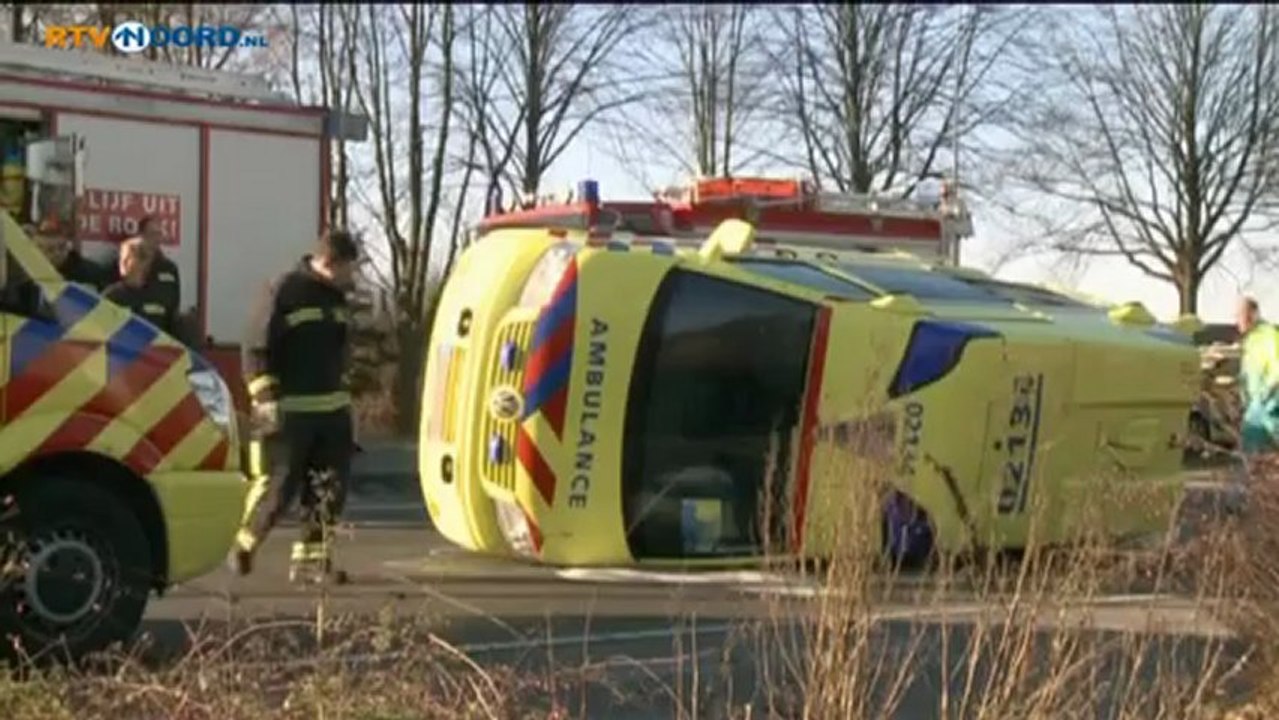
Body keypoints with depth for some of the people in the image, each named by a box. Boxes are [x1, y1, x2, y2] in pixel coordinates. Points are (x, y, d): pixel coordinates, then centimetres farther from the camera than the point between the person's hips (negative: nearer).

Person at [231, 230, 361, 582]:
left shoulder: (337, 297, 15)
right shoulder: (284, 291, -9)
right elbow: (257, 349, -12)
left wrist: (344, 397, 23)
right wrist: (266, 400, -17)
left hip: (334, 410, 7)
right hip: (290, 411, -7)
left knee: (330, 488, 3)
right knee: (278, 486, -2)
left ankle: (309, 557, 12)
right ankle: (244, 544, 20)